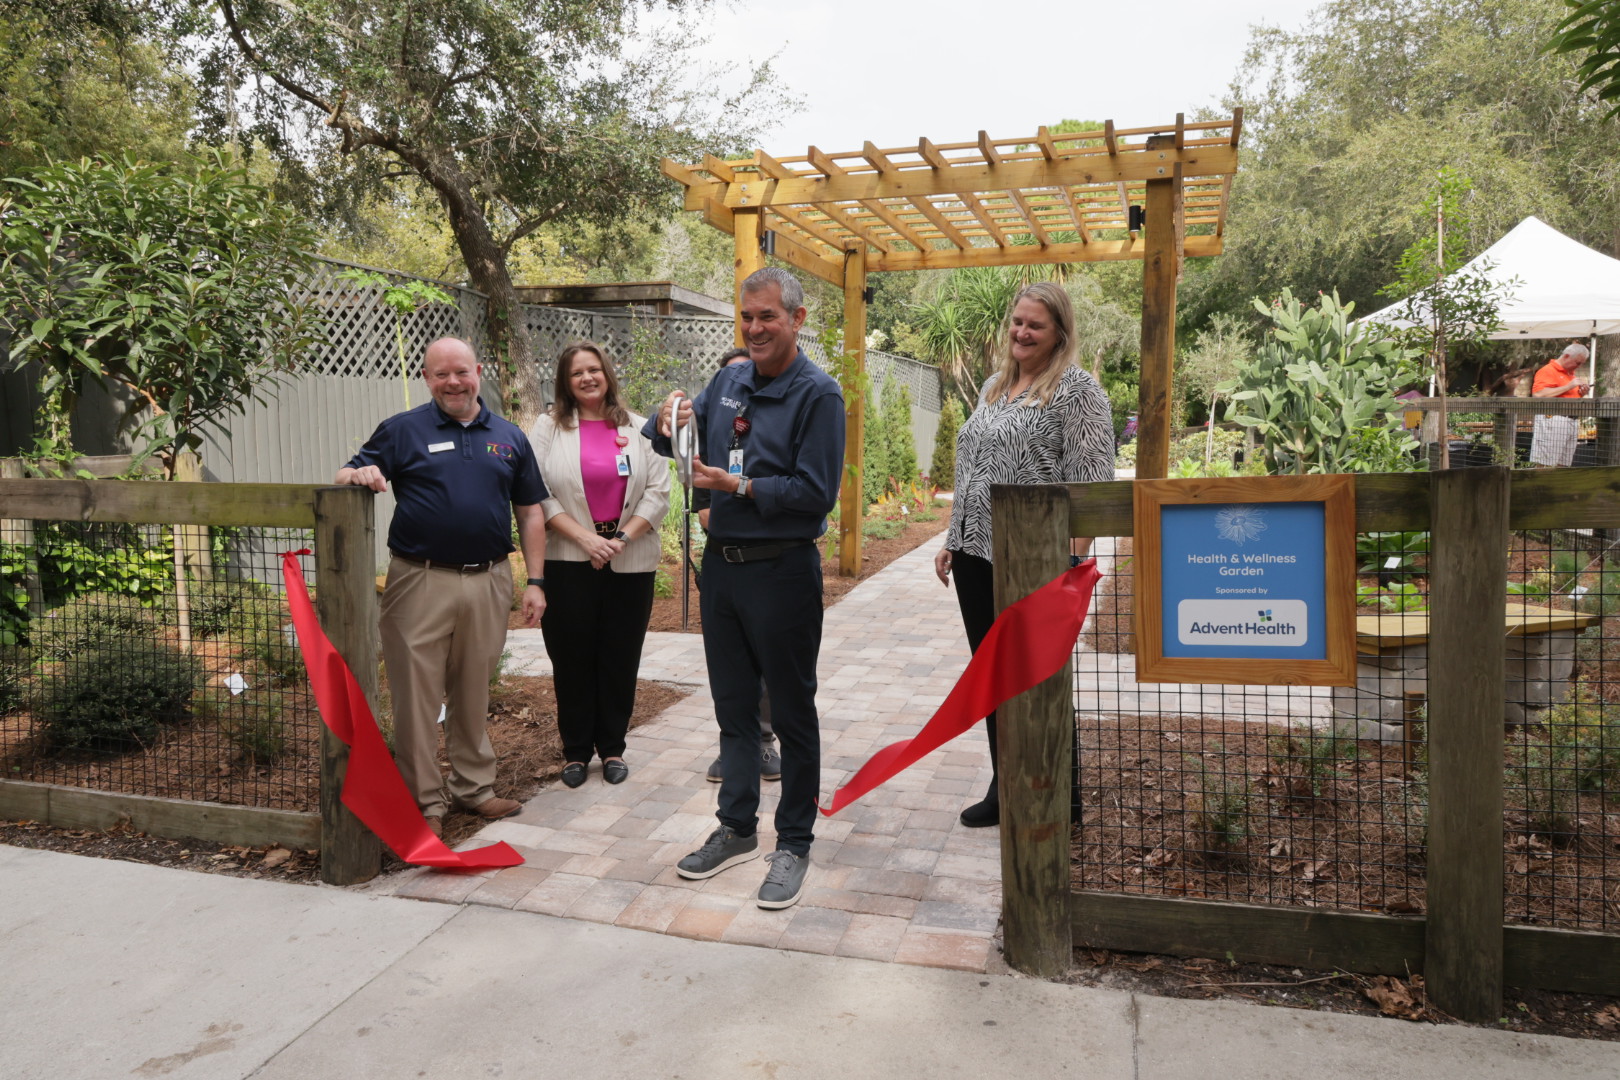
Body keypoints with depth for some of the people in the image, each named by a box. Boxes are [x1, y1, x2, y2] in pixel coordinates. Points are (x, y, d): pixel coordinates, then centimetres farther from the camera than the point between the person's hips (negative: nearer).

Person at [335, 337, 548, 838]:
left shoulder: (509, 437, 11)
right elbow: (349, 474, 0)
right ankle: (424, 801, 14)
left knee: (474, 693, 14)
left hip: (488, 581, 3)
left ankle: (474, 787, 28)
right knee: (417, 696, 1)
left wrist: (535, 581, 6)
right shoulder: (402, 430, 3)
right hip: (420, 581, -2)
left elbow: (530, 512, 12)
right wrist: (359, 474, -25)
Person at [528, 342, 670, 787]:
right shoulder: (548, 428, 4)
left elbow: (658, 492, 2)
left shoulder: (638, 429, 7)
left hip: (630, 563, 1)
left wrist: (622, 538, -10)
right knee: (572, 658, 5)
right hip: (568, 563, -1)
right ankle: (576, 750, 19)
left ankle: (612, 747, 22)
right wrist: (583, 536, -13)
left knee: (620, 658, 7)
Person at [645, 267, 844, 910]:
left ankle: (794, 844, 19)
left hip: (782, 571, -6)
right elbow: (671, 445, 14)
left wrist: (740, 486, -19)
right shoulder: (729, 381, 10)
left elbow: (817, 491, -16)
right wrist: (667, 424, -8)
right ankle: (736, 829, 30)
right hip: (722, 563, 6)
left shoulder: (818, 394, -9)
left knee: (791, 713, 6)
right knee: (732, 707, 16)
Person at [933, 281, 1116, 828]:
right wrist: (952, 539, 17)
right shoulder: (995, 384, 17)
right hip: (977, 554, 7)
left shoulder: (1077, 388, -7)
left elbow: (1090, 480, -14)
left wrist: (1074, 561, -19)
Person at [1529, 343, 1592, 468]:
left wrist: (1581, 393, 10)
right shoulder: (1547, 371, -4)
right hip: (1552, 421, -9)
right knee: (1545, 465, -10)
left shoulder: (1571, 374, 24)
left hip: (1572, 423, 9)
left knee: (1564, 466, 6)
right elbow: (1538, 394, -20)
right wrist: (1568, 386, -14)